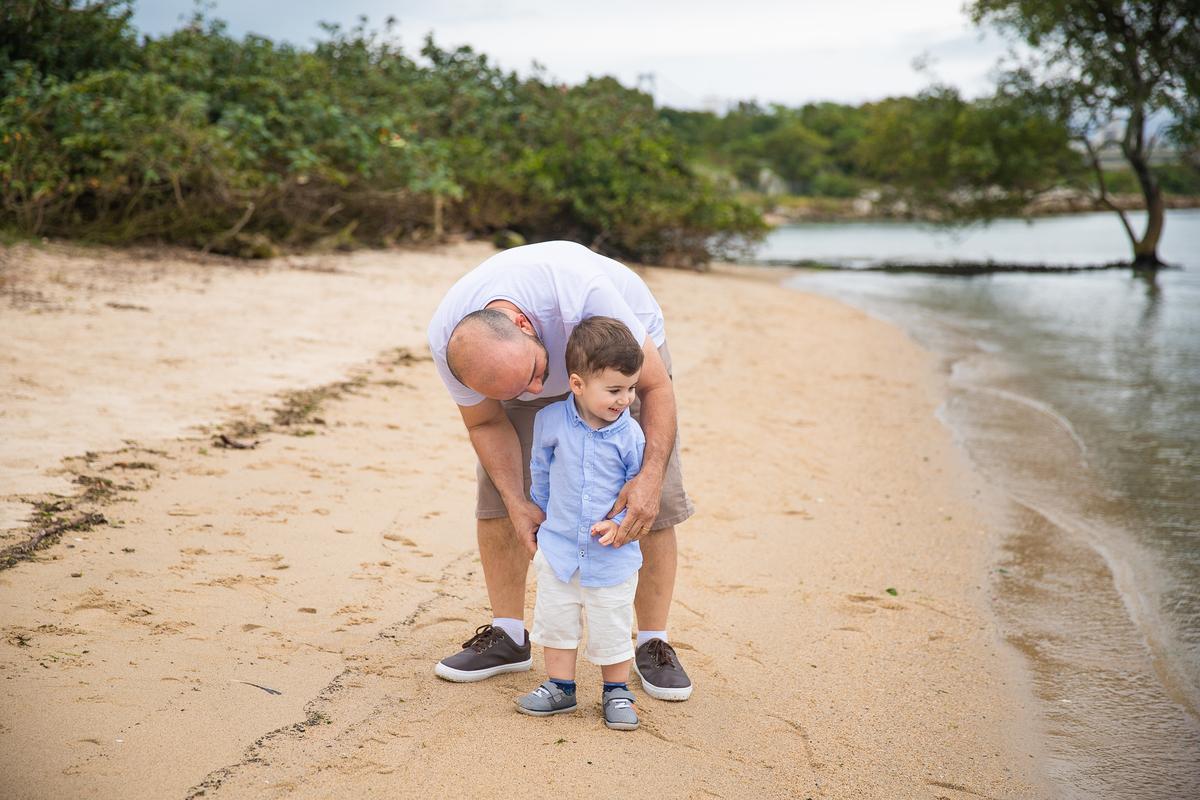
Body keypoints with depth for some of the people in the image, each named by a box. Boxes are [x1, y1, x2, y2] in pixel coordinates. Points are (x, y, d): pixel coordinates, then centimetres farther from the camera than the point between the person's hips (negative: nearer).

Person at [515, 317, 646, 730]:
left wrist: (619, 523, -19)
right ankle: (560, 687, 28)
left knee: (612, 626, 8)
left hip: (613, 555, -2)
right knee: (556, 619, 12)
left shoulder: (630, 434, -15)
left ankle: (616, 692, 27)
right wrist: (541, 514, 17)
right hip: (558, 547, 2)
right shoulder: (551, 421, -11)